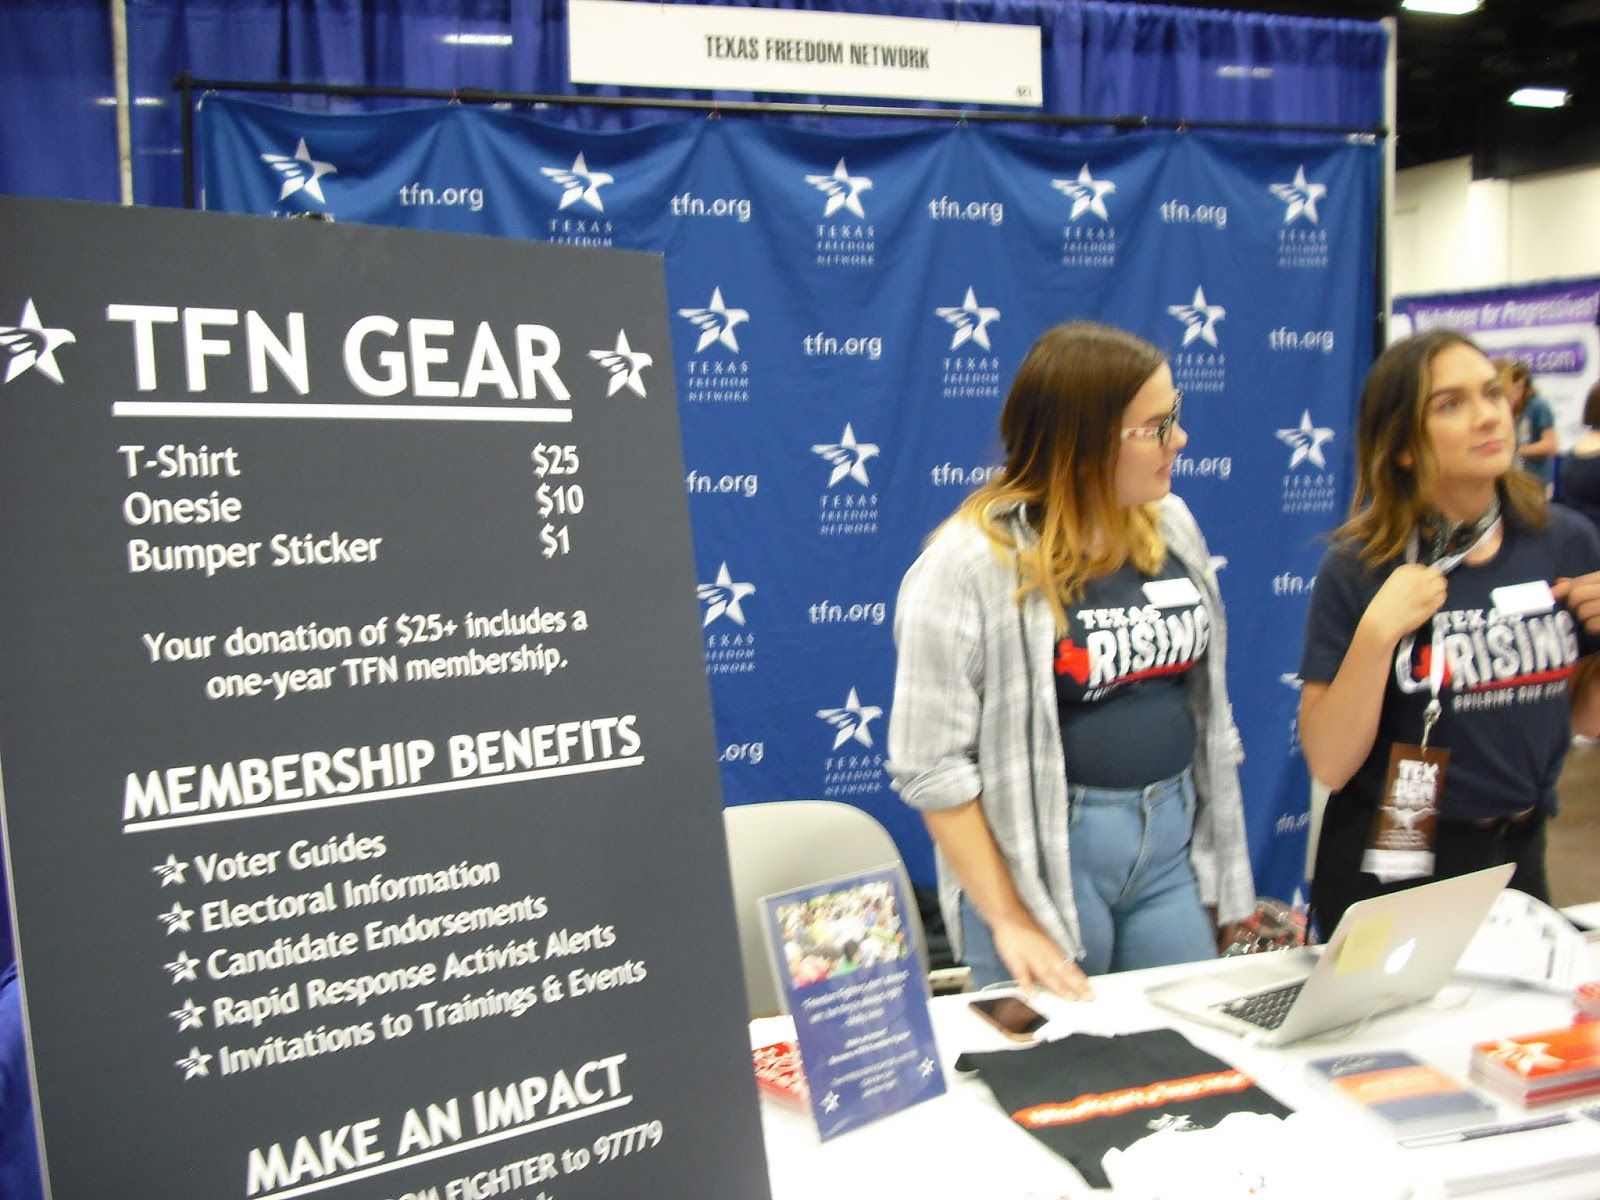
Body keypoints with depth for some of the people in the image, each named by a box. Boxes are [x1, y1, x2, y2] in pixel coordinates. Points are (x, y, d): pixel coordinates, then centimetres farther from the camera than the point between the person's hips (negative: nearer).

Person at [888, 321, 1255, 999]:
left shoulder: (1171, 527, 3)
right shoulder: (970, 563, -16)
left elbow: (1205, 696, 12)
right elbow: (932, 762, -15)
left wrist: (1222, 865, 12)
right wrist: (1007, 918, -13)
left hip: (1174, 836, 6)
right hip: (1042, 851, -5)